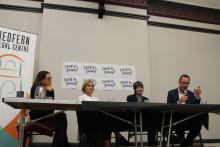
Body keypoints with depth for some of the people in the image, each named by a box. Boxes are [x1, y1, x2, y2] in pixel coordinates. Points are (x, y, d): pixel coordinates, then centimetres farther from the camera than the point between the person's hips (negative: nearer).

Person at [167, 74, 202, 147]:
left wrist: (197, 96, -14)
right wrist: (179, 101, -22)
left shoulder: (191, 94, 13)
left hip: (188, 120, 3)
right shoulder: (171, 93, 5)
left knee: (198, 124, -26)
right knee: (180, 126, -34)